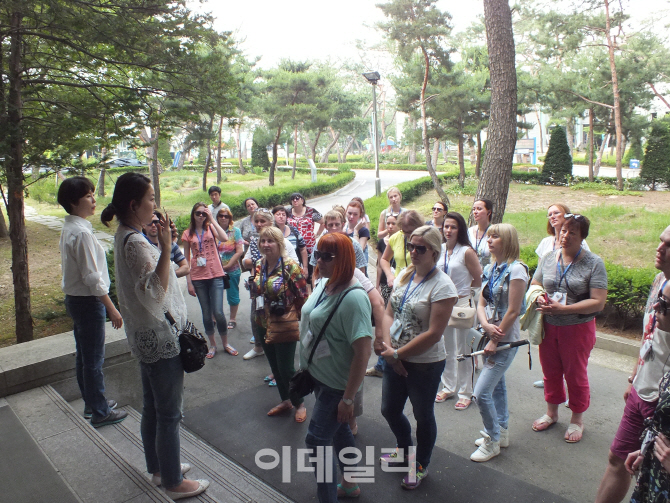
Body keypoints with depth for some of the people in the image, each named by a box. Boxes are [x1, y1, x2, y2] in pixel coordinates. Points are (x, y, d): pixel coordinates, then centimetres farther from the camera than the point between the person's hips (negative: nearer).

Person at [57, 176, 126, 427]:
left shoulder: (69, 228, 8)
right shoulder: (82, 232, -22)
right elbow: (92, 277, -23)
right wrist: (111, 308, -17)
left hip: (75, 298, 10)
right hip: (88, 302, -10)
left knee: (84, 355, 20)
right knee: (94, 359, 3)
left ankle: (92, 402, 35)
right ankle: (100, 412, 16)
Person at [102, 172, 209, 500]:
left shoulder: (126, 236, 8)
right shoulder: (135, 243, -23)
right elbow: (154, 292, -31)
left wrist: (161, 244, 9)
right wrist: (165, 247, -34)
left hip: (146, 336, 10)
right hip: (160, 338, -10)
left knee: (152, 408, 21)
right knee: (169, 414, 4)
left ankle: (158, 468, 38)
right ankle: (173, 483, 19)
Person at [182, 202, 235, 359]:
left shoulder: (211, 228, 4)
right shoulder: (188, 234, 5)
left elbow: (224, 238, -18)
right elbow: (186, 259, 5)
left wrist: (212, 219, -14)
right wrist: (189, 282, 1)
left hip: (215, 275, -1)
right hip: (198, 278, 1)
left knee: (218, 312, -6)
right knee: (206, 313, 9)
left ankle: (226, 343, 14)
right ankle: (212, 345, 25)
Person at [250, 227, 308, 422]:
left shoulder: (291, 266, -17)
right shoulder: (259, 265, 4)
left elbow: (302, 298, -15)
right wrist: (257, 320, 15)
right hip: (264, 326, 6)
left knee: (286, 369, 2)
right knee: (274, 366, 17)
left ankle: (299, 404, 25)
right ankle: (285, 400, 37)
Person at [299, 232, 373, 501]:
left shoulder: (353, 298, -27)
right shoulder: (322, 285, -2)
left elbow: (363, 352, -27)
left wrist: (348, 398, -22)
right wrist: (308, 368, 17)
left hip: (337, 385, -8)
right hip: (319, 376, 8)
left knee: (316, 441, 0)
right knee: (339, 431, 23)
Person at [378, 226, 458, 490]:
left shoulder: (442, 286, -20)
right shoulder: (404, 275, 2)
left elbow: (433, 334, -23)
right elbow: (389, 313, 5)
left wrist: (397, 354, -17)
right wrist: (388, 347, -10)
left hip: (425, 364, -6)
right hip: (394, 358, 7)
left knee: (423, 416, 14)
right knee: (389, 409, 19)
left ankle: (421, 465, 39)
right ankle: (405, 450, 48)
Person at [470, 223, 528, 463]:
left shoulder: (516, 269, -16)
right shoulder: (490, 269, 8)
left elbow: (513, 311, -18)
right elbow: (481, 304, 7)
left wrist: (496, 341, -15)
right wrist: (486, 325, -12)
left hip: (506, 340, -8)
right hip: (489, 336, 8)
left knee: (482, 392, -8)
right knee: (497, 385, 19)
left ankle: (492, 441, 12)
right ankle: (501, 432, 37)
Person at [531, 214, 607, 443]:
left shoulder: (594, 263, -11)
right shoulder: (548, 258, 3)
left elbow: (598, 302, -16)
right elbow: (534, 285, 11)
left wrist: (563, 308, -22)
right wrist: (540, 298, -12)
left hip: (578, 328, -4)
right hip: (548, 326, 4)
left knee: (576, 375, 10)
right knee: (550, 372, 16)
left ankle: (577, 419, 31)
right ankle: (551, 412, 37)